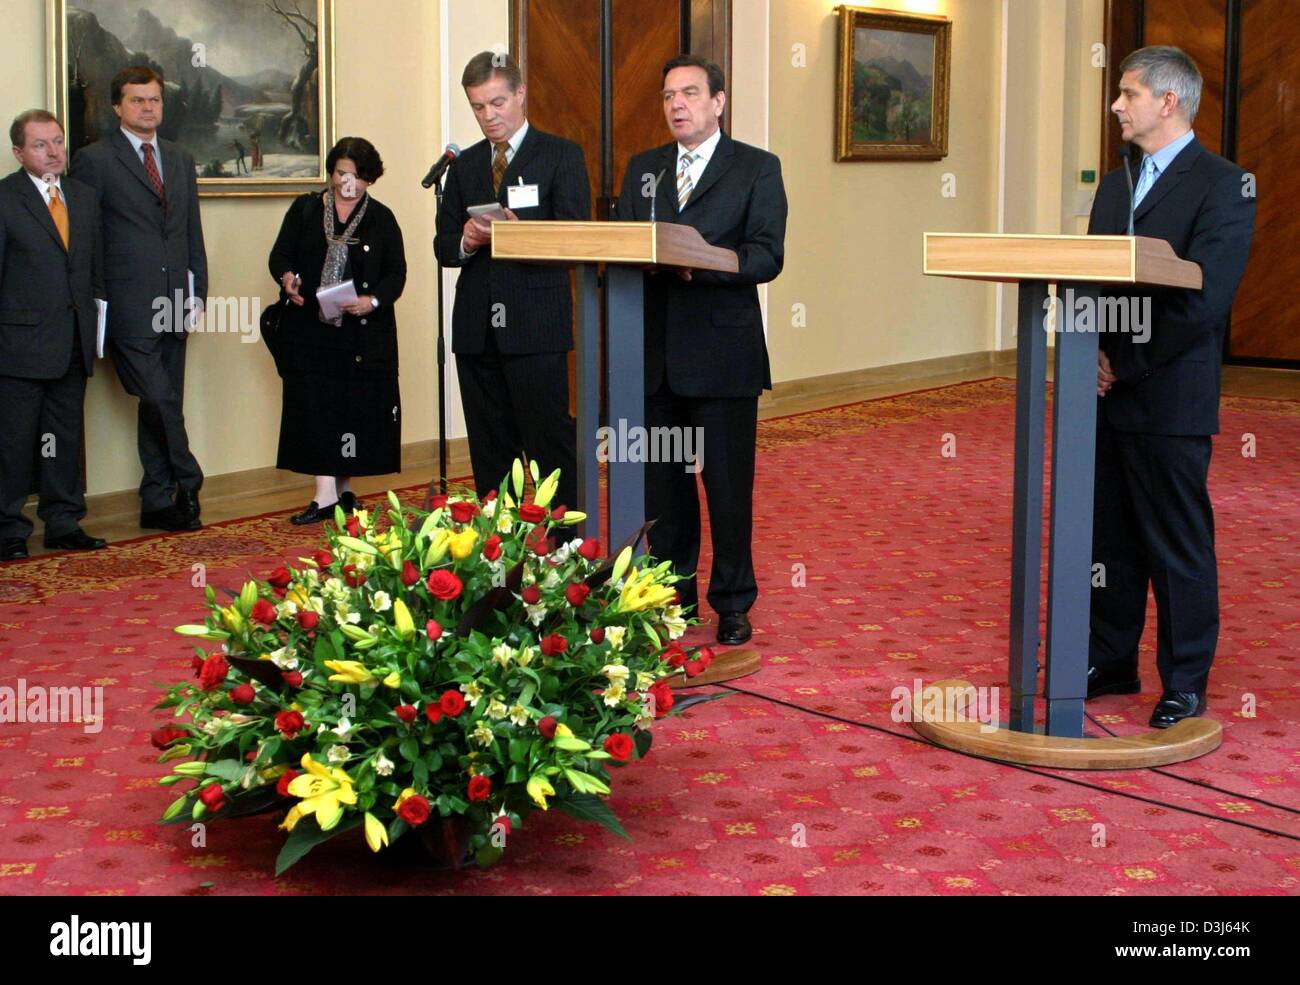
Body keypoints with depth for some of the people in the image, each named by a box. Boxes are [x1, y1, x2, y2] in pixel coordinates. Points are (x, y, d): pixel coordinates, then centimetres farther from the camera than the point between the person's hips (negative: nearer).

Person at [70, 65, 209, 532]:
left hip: (174, 302, 6)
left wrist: (197, 291, 12)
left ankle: (158, 503, 15)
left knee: (162, 404, 9)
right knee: (160, 401, -11)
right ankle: (186, 487, 5)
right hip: (129, 307, -6)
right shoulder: (94, 159, -2)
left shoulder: (181, 160, 17)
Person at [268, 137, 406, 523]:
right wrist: (287, 277, -16)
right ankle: (326, 493, -6)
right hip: (310, 329, 0)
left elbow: (396, 273, 3)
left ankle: (343, 486, 16)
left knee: (356, 409, 2)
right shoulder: (305, 209, 9)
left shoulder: (382, 218, 7)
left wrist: (373, 301, -16)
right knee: (315, 406, -5)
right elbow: (279, 255, 7)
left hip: (364, 333, 0)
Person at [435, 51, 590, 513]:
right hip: (476, 328, 5)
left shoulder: (561, 155, 3)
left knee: (551, 442, -7)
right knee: (489, 450, 8)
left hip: (536, 324, -5)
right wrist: (465, 242, -9)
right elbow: (443, 246, 14)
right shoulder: (464, 166, 17)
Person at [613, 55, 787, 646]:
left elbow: (766, 258, -9)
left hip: (722, 353, -4)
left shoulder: (757, 169, 1)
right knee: (662, 485, 10)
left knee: (728, 484, 1)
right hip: (655, 353, 4)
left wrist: (700, 261, -24)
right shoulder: (642, 169, 15)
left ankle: (732, 605, 13)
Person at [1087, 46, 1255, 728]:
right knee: (1110, 538, 14)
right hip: (1106, 392, 7)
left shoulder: (1222, 185, -9)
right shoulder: (1116, 183, 16)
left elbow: (1201, 300, -17)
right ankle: (1111, 664, 26)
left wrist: (1123, 365, -16)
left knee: (1178, 547, 2)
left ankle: (1184, 685, 13)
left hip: (1169, 398, -7)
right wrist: (1093, 352, -3)